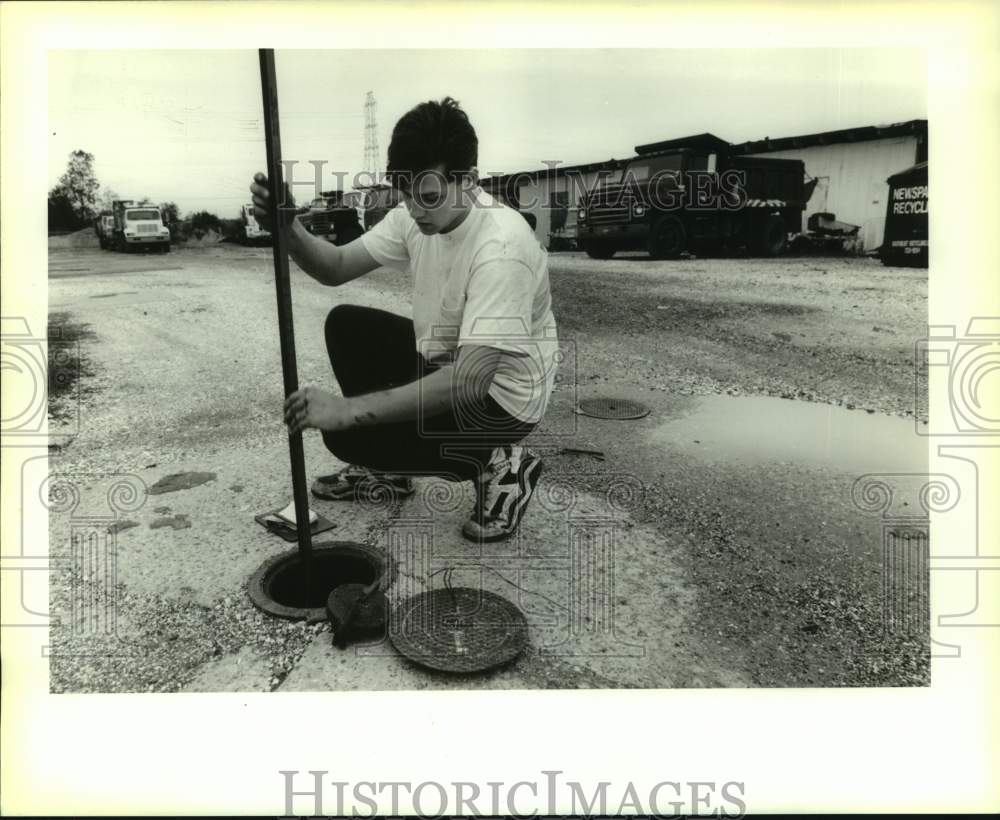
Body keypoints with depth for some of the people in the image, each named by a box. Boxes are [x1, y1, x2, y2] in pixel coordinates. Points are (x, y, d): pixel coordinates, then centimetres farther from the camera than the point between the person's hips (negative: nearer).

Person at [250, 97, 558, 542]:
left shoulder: (502, 247, -31)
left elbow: (470, 382, -39)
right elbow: (335, 267, 0)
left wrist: (348, 410, -40)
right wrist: (288, 227, -22)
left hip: (499, 395, -8)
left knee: (348, 433, -15)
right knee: (346, 325, 6)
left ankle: (495, 464, -2)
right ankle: (384, 469, 15)